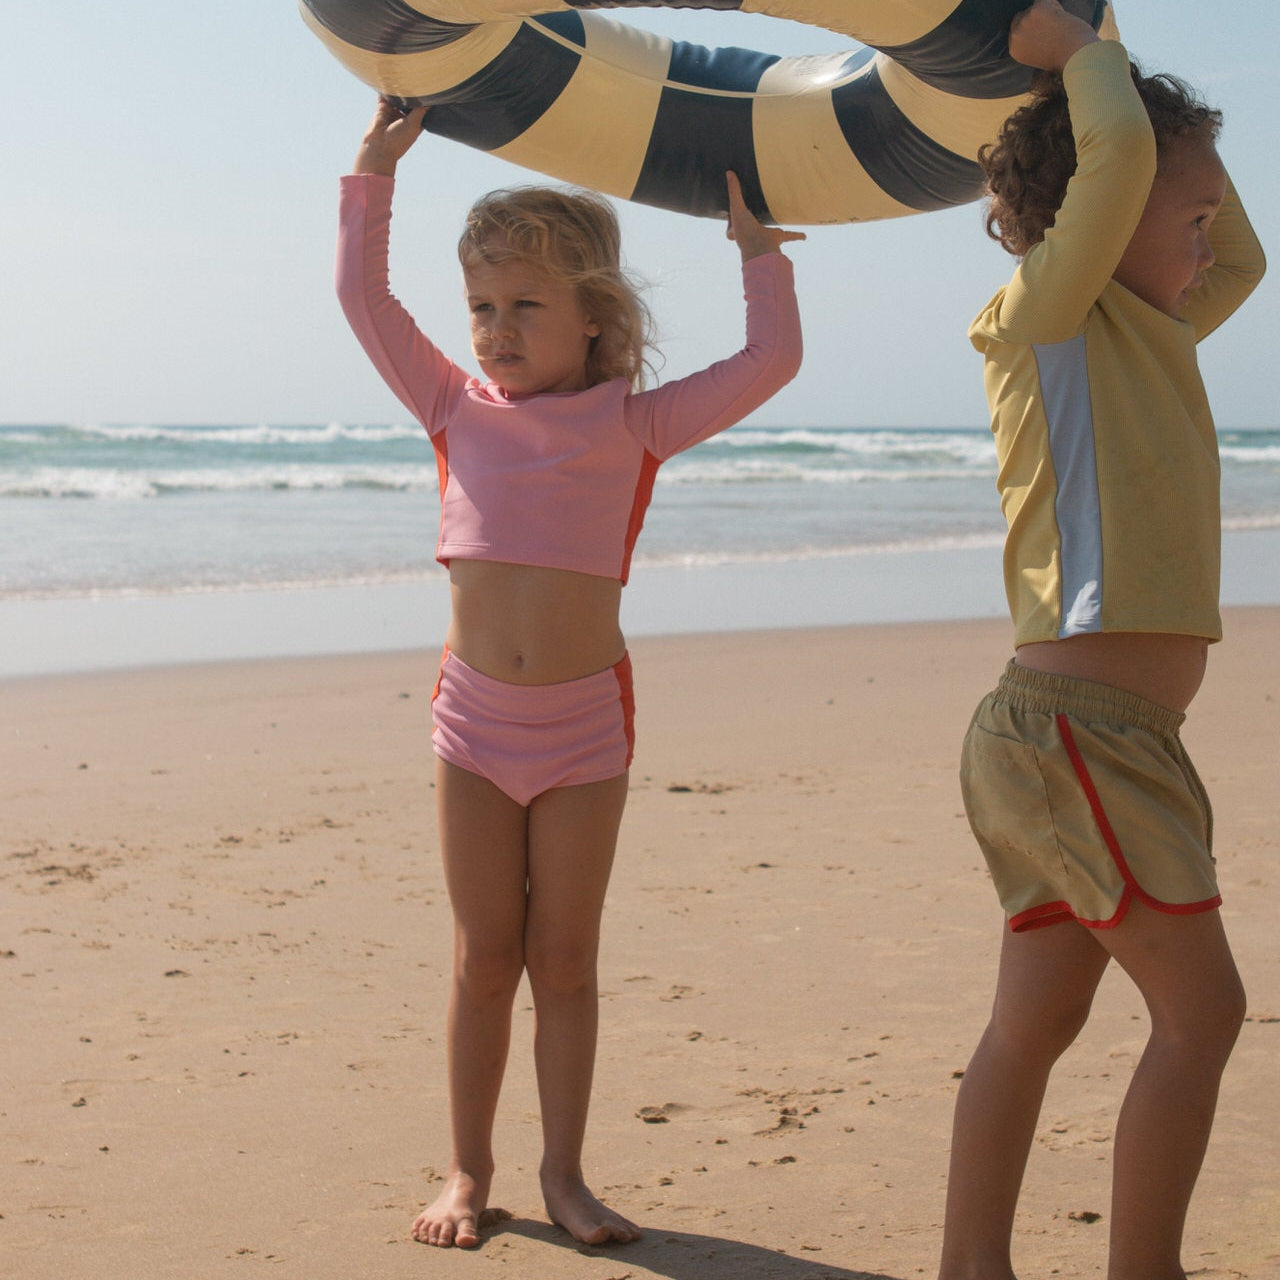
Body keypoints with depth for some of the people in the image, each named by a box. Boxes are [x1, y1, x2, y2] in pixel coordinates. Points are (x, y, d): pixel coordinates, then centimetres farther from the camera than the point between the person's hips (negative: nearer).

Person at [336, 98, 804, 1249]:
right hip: (475, 716, 1)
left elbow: (771, 360, -4)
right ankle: (469, 1169, 19)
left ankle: (564, 1175, 18)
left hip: (585, 722, -1)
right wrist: (374, 173, 4)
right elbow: (365, 297, 5)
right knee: (484, 958, 7)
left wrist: (758, 249, -1)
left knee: (564, 959, 7)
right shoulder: (458, 410, 4)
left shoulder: (634, 424, -1)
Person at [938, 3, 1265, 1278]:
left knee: (1036, 1018, 11)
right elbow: (1115, 153, -24)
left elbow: (1240, 259, 34)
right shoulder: (1046, 311, -7)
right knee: (1200, 1007, -5)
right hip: (1076, 727, -9)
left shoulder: (1145, 337, 18)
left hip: (1057, 737, 9)